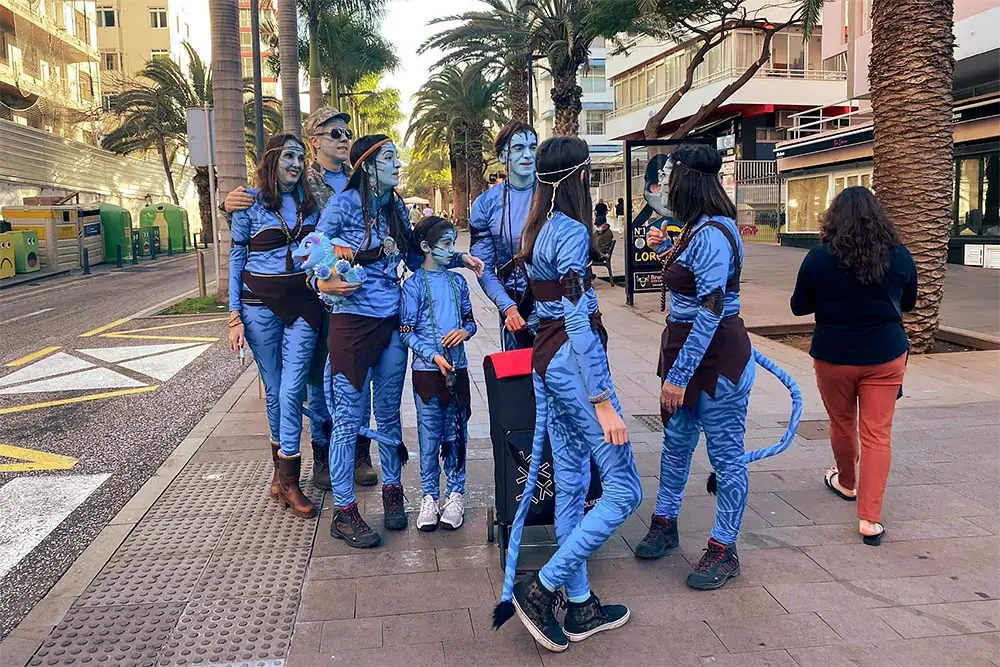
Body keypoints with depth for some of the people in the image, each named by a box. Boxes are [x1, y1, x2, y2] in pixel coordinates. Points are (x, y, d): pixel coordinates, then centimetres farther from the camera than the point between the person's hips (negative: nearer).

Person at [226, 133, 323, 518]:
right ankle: (283, 468, 25)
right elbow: (236, 258, 2)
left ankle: (287, 478, 2)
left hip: (303, 303, 1)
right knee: (274, 390, 8)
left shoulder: (310, 201, 8)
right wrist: (234, 316, -3)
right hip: (261, 303, -1)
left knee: (291, 389, -6)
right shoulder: (249, 201, 0)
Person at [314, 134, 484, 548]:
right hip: (352, 322, -5)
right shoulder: (343, 205, -7)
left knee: (389, 413, 14)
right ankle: (343, 512, 11)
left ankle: (392, 492, 30)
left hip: (391, 323, 6)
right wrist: (323, 284, -21)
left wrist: (458, 259, 8)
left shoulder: (397, 209, 11)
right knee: (349, 419, 0)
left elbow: (415, 259, 17)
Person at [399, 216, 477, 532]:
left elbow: (470, 320, 16)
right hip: (427, 370, -4)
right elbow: (406, 332, -6)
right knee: (429, 437, 4)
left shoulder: (457, 280, 9)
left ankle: (455, 493, 21)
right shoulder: (414, 284, -4)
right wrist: (434, 356, -17)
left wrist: (464, 331, -7)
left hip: (457, 369, 4)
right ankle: (429, 496, 17)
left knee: (456, 434, 9)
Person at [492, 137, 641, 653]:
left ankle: (581, 607, 23)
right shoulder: (571, 232, -15)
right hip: (573, 362, -9)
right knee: (623, 490, -1)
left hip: (545, 361, 10)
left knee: (570, 483, 13)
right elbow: (578, 321, -21)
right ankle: (541, 588, 1)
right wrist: (603, 401, -22)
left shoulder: (538, 228, 12)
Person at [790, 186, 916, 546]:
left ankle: (847, 483, 44)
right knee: (878, 434, 4)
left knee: (842, 424, 20)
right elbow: (908, 303, 12)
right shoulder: (899, 256, -4)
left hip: (834, 356, -1)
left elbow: (799, 307, 0)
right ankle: (870, 518, 0)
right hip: (885, 355, 1)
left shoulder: (819, 258, -12)